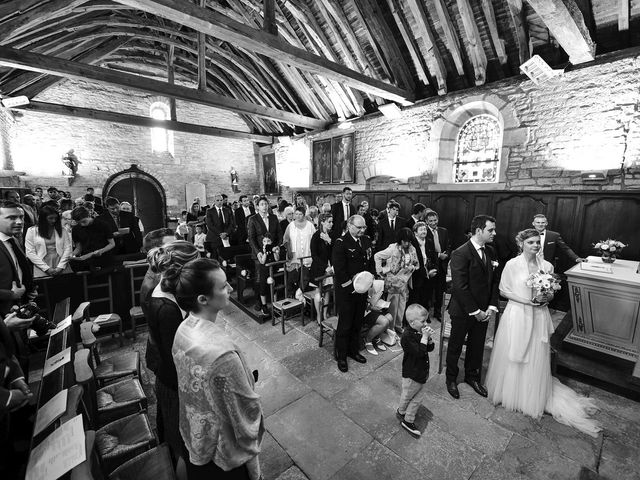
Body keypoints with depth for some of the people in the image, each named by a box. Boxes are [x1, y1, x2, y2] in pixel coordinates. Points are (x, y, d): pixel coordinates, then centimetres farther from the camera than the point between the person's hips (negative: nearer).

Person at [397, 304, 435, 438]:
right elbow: (419, 352, -33)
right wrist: (424, 337, -30)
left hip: (421, 373, 8)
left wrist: (428, 337, -14)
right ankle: (401, 412, 46)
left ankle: (408, 420, 33)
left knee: (418, 398, 17)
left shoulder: (420, 332, -2)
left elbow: (431, 348, 4)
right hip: (411, 374, -7)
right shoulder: (407, 336, -29)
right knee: (407, 396, 18)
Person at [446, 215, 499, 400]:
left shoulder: (490, 251, 3)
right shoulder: (460, 254, -20)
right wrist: (475, 311, -18)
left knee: (477, 346, 20)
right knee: (456, 346, 14)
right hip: (463, 311, -6)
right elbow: (460, 287, -22)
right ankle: (451, 378, 35)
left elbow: (494, 281, 8)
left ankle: (473, 376, 44)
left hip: (483, 311, 6)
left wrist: (492, 306, -2)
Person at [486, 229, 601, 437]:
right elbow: (503, 290, -6)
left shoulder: (547, 266, 0)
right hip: (516, 315, -2)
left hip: (538, 317, 3)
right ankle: (510, 393, 31)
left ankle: (533, 398, 34)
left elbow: (551, 293, 10)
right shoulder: (512, 264, -9)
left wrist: (546, 298, -13)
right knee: (512, 357, 9)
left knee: (536, 358, 12)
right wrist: (528, 300, -15)